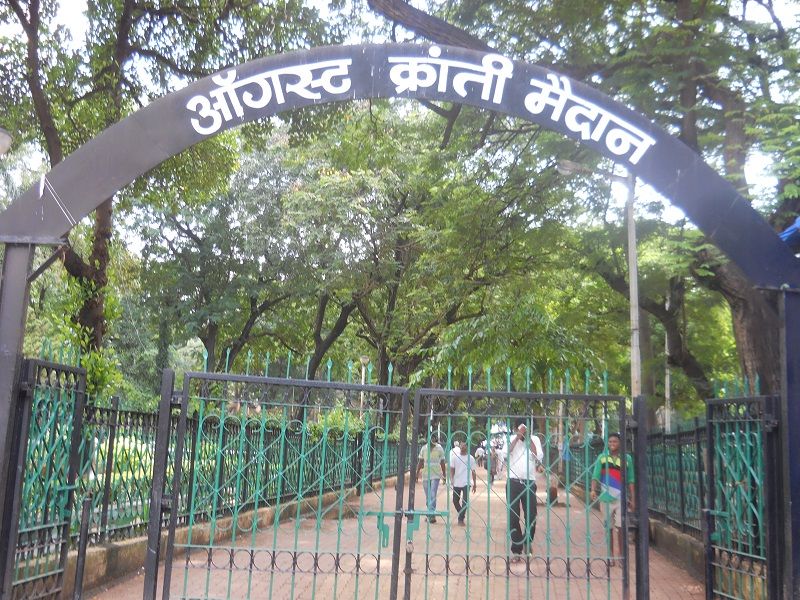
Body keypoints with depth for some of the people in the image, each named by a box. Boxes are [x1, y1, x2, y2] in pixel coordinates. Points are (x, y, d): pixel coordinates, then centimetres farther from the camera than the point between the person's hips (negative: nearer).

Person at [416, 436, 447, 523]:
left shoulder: (439, 449, -1)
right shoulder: (424, 448, 4)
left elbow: (442, 462, 5)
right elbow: (420, 462, 11)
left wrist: (444, 475, 7)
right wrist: (417, 473, 7)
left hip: (435, 475, -3)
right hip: (425, 475, 3)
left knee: (433, 495, -13)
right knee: (428, 496, 9)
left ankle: (432, 514, -15)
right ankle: (430, 514, 20)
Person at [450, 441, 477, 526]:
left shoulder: (470, 458, 1)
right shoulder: (454, 457, 2)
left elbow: (473, 472, 5)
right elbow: (452, 470, 2)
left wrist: (475, 484, 5)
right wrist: (451, 480, -11)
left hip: (466, 483, -2)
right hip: (456, 483, 2)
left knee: (465, 502, -11)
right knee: (455, 501, 9)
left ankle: (461, 519, -4)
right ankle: (461, 515, 32)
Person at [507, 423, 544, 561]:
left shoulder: (535, 439, 4)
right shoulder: (512, 439, 2)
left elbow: (539, 458, -9)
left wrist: (529, 439, -10)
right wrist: (517, 437, -16)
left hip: (529, 482, 1)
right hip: (513, 482, -1)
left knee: (531, 516, 4)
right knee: (513, 517, 2)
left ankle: (527, 542, 31)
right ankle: (516, 550, 12)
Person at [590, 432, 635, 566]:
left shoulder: (627, 458, 3)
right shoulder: (602, 457, 3)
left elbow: (631, 480, 6)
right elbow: (596, 476, 2)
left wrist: (632, 499, 4)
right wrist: (593, 490, -15)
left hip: (621, 497, -1)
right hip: (606, 497, 1)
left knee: (621, 527, -5)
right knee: (609, 528, 8)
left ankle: (621, 554, 8)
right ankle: (611, 555, 18)